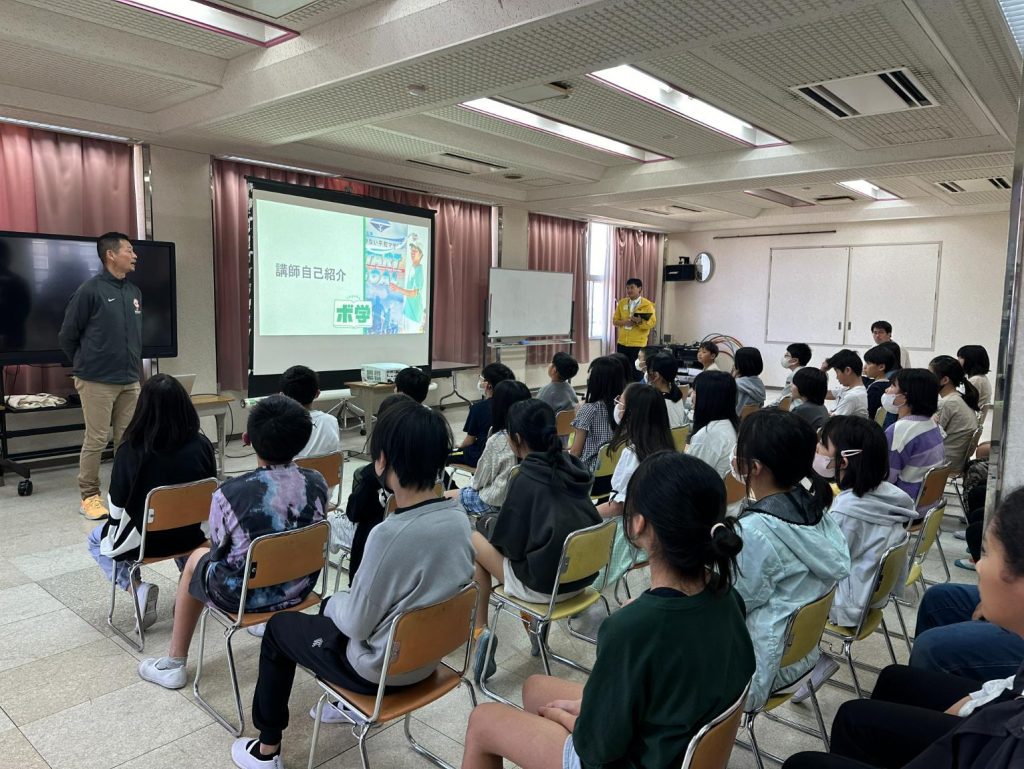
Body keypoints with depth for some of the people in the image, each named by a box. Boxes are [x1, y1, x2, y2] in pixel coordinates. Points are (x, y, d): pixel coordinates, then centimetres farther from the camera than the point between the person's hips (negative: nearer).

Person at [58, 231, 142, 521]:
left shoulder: (134, 292, 9)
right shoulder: (90, 290, -9)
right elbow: (67, 335, -2)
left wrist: (135, 364, 15)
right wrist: (85, 366, 8)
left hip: (130, 381, 5)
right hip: (98, 382, -5)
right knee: (96, 440, 1)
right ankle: (89, 497, 13)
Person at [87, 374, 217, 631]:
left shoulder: (130, 451, -22)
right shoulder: (202, 445, -15)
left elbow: (116, 507, -11)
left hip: (144, 541, -3)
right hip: (191, 536, 3)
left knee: (96, 539, 29)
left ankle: (136, 587, 5)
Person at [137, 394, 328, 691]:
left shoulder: (231, 492, -23)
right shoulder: (317, 483, -13)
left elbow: (218, 551, -7)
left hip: (244, 593, -4)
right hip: (300, 587, 4)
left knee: (197, 558, 29)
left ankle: (174, 664, 40)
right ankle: (270, 621, 51)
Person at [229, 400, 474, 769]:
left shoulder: (389, 535, -34)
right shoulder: (459, 518, -11)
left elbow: (357, 625, -22)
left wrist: (336, 602, 0)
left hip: (381, 668, -6)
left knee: (279, 626, 18)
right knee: (336, 605, 31)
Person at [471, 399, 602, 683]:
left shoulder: (524, 480, -17)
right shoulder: (572, 466, 1)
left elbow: (510, 544, -11)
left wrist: (493, 537, 10)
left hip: (545, 584, -6)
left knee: (474, 540, 12)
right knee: (491, 539, 27)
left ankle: (480, 629, 12)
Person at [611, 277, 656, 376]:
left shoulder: (647, 304, -4)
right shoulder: (622, 303, 9)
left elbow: (652, 322, -8)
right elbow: (615, 320, 10)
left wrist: (640, 321, -27)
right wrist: (624, 322, -10)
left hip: (638, 344, -4)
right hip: (622, 343, 4)